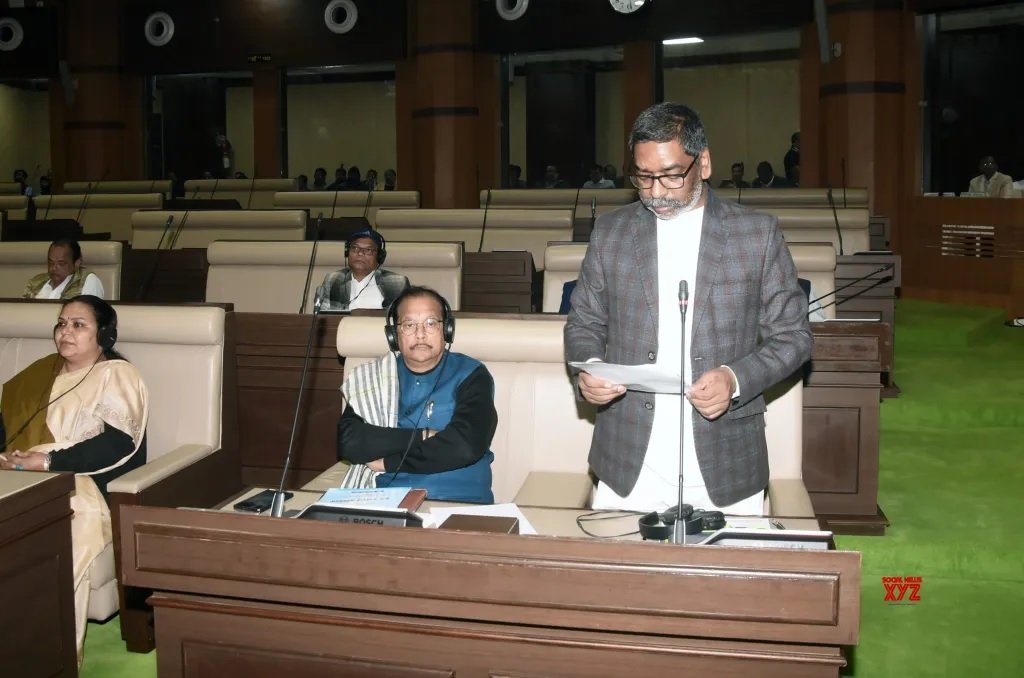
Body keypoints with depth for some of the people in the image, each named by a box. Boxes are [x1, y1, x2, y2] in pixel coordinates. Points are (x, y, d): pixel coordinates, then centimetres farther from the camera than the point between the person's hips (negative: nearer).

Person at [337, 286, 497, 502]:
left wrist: (388, 461, -7)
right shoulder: (374, 378, 11)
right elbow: (347, 441, -3)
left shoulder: (470, 376, 2)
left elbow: (464, 446, -13)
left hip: (457, 503, -1)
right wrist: (420, 437, -11)